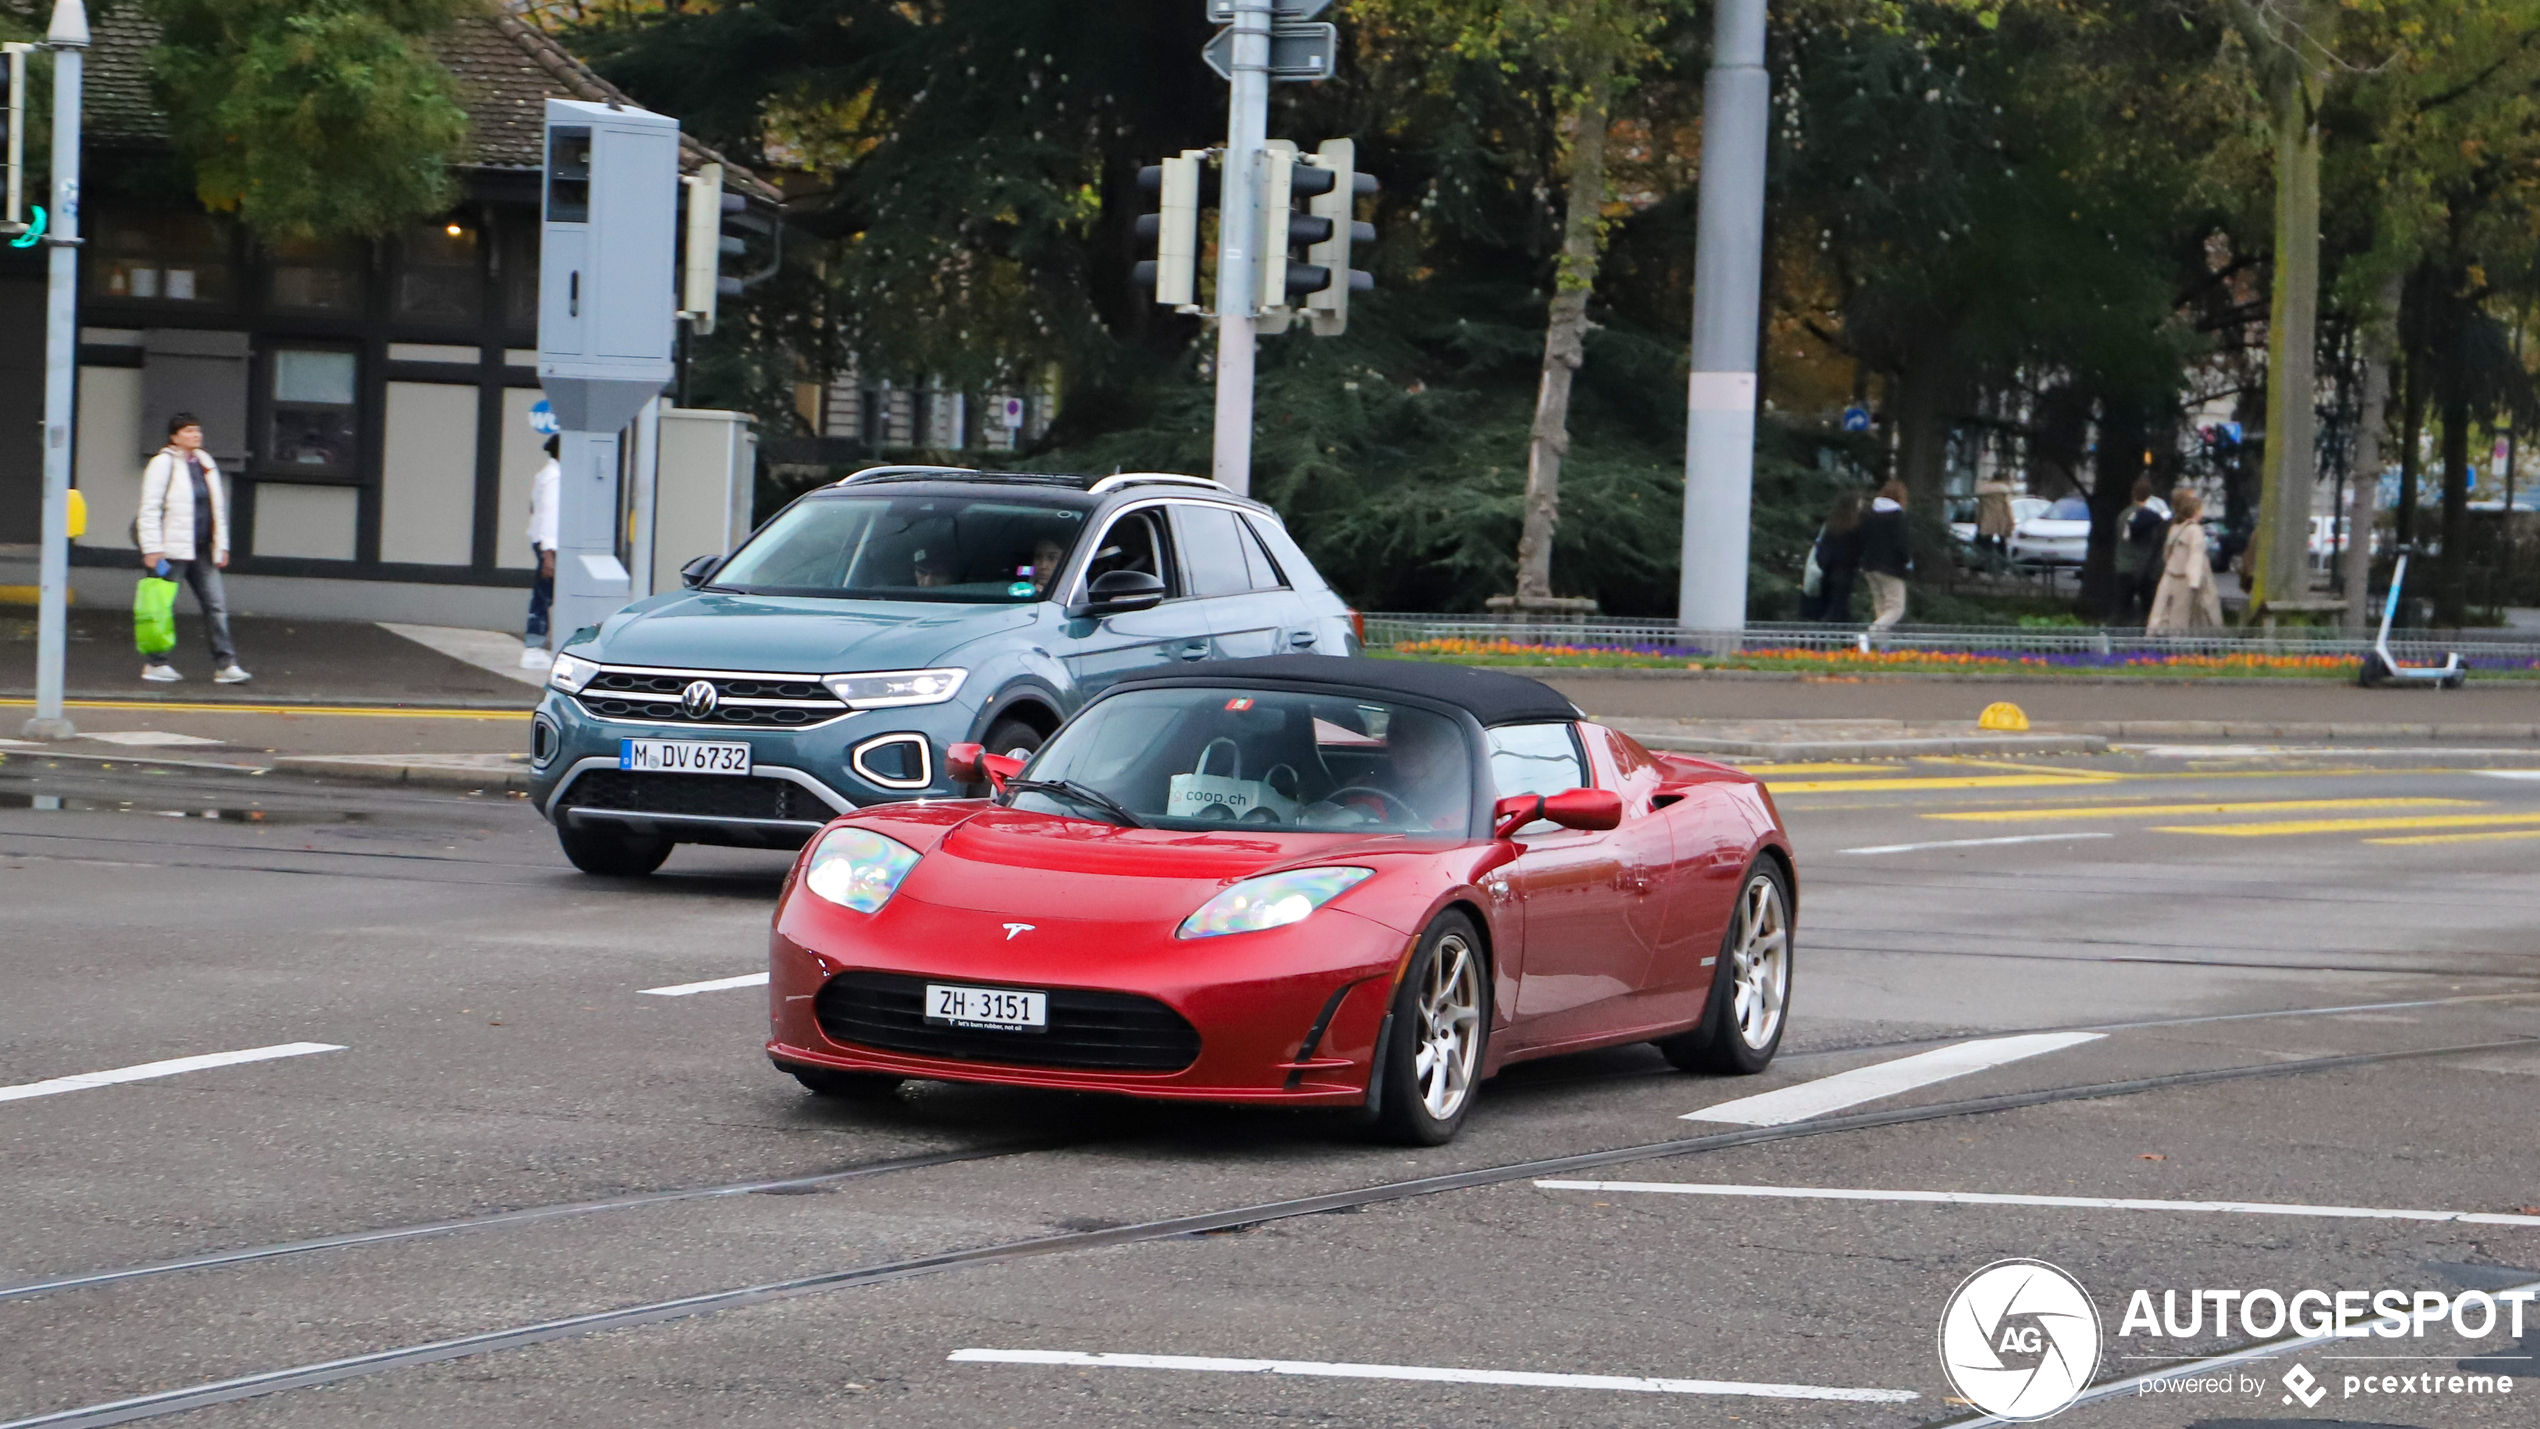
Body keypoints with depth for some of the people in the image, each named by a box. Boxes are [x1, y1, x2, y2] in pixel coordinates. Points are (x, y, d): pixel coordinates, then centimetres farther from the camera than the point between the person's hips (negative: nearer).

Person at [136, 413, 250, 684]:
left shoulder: (206, 464, 15)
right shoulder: (163, 464, -7)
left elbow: (217, 507, 21)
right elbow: (150, 509, -10)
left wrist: (222, 545, 16)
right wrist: (152, 548, -15)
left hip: (202, 550, 7)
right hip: (172, 550, -7)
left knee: (216, 605, 1)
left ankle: (225, 664, 2)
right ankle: (155, 663, 10)